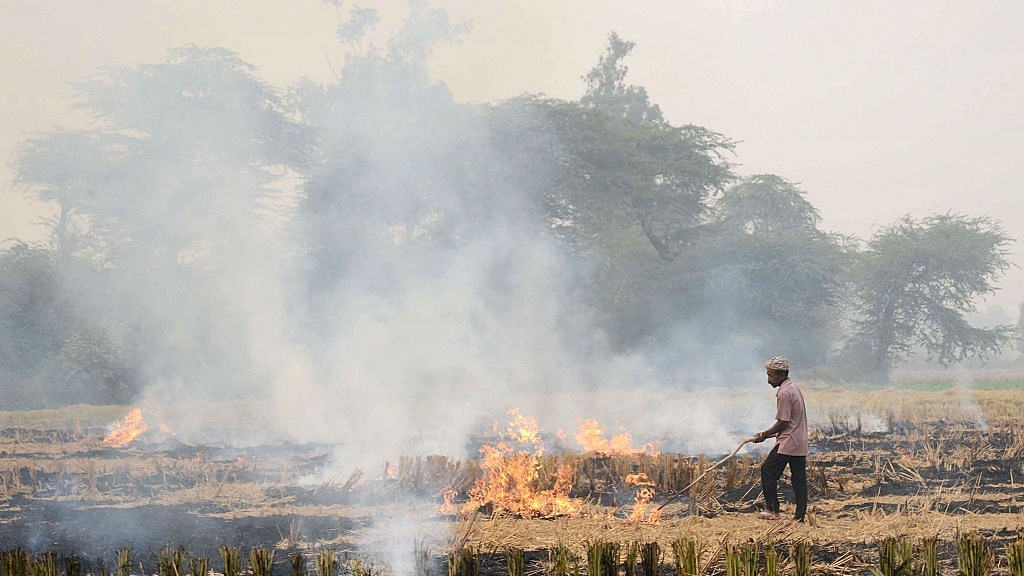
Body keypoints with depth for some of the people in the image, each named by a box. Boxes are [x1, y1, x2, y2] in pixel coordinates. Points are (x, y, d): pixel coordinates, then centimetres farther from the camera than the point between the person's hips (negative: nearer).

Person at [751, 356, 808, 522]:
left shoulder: (784, 393, -15)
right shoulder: (794, 388, 15)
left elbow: (783, 422, -17)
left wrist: (764, 435, -7)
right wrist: (772, 434, 20)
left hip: (787, 443, -10)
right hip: (801, 442, 10)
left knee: (768, 470, -2)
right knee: (799, 478, 7)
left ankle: (773, 510, -3)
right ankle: (800, 515, 6)